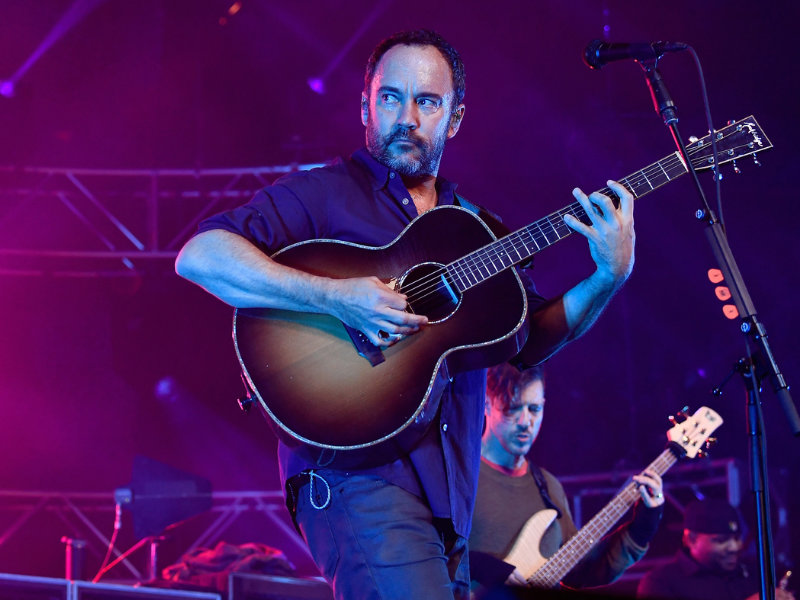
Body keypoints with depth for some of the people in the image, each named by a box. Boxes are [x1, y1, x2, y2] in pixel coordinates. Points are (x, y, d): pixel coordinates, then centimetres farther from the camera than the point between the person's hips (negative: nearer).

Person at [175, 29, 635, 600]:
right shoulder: (323, 193, 0)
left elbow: (530, 341, 16)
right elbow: (199, 256, -13)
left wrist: (610, 277, 1)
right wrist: (333, 297, -22)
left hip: (449, 492, 7)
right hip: (356, 471, -7)